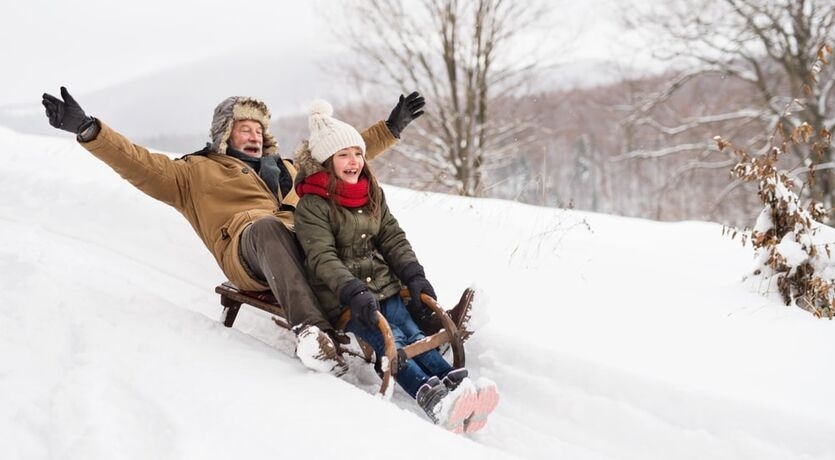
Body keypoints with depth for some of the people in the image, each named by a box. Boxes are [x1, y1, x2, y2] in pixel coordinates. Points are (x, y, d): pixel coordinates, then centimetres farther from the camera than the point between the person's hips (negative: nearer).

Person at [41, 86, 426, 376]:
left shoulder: (287, 170, 40)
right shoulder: (197, 172, 27)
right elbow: (140, 164, 14)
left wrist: (391, 127, 42)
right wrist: (87, 130, 1)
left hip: (306, 248, 5)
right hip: (249, 246, -5)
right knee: (267, 226, -40)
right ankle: (310, 329, -55)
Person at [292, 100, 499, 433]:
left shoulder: (372, 194, 13)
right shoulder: (312, 206, -10)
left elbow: (393, 238, 13)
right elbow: (323, 258, -19)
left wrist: (414, 276, -2)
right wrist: (353, 292, -31)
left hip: (384, 287, 6)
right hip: (341, 299, -6)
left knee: (413, 334, -16)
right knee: (390, 342, -25)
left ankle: (456, 383, -36)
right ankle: (431, 398, -43)